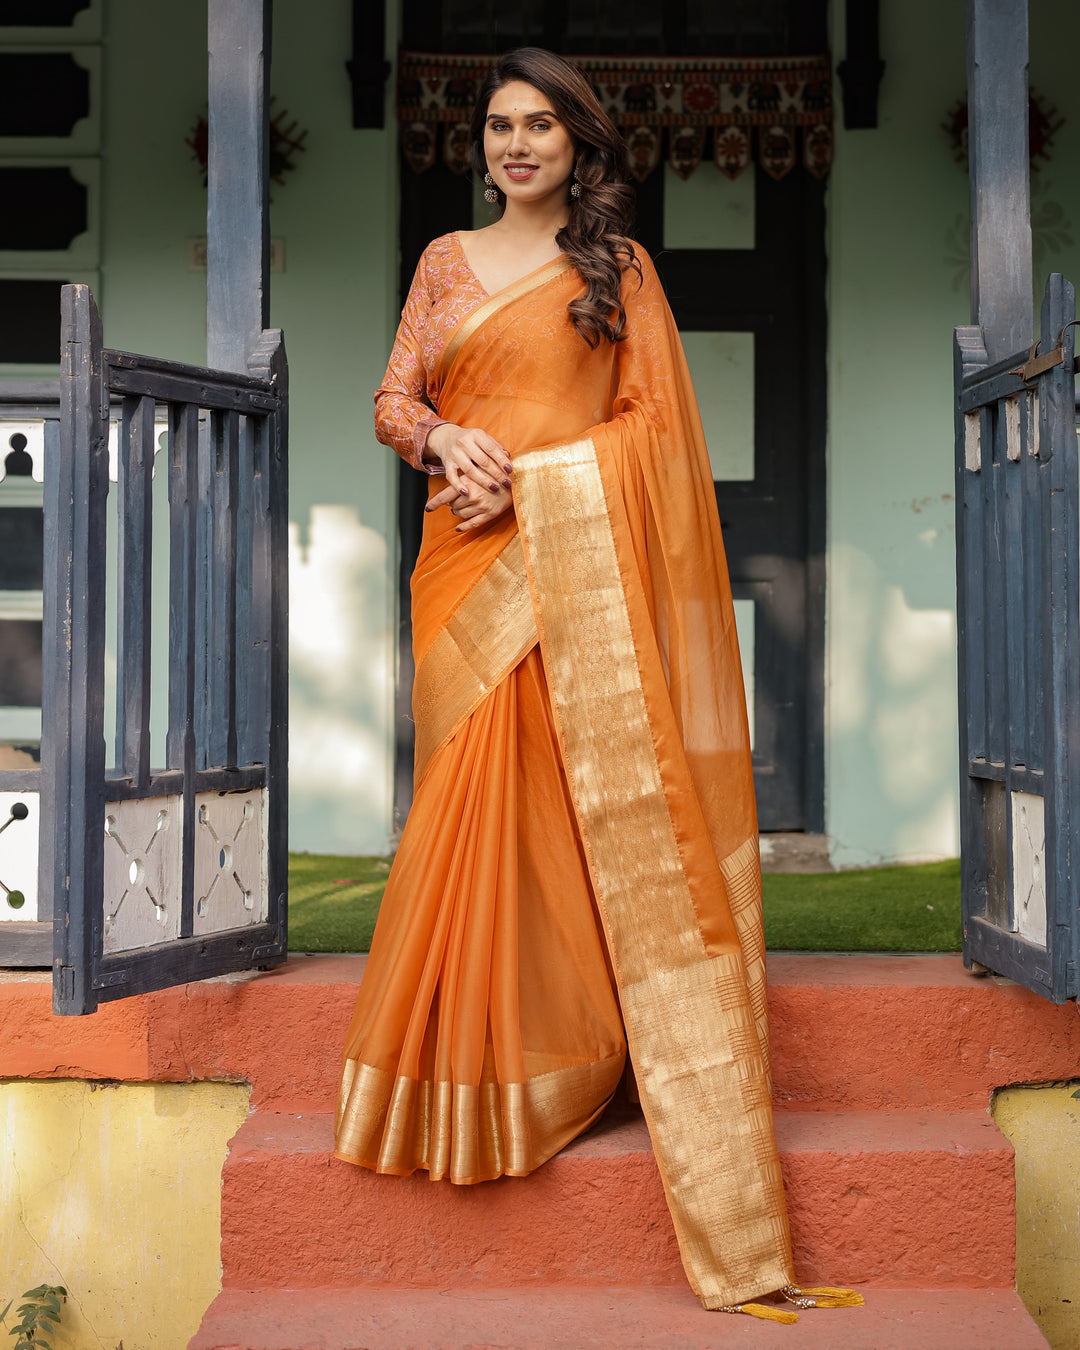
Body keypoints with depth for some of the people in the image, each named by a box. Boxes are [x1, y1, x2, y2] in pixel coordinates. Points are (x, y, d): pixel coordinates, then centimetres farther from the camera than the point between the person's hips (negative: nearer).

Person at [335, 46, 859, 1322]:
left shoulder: (618, 263, 8)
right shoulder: (446, 261, 16)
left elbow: (652, 416, 2)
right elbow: (393, 399, 13)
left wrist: (533, 476, -10)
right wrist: (445, 443, -9)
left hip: (579, 561, -2)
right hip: (469, 565, 3)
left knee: (588, 800, -6)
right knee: (476, 799, 1)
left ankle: (566, 1042, 3)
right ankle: (479, 1057, 11)